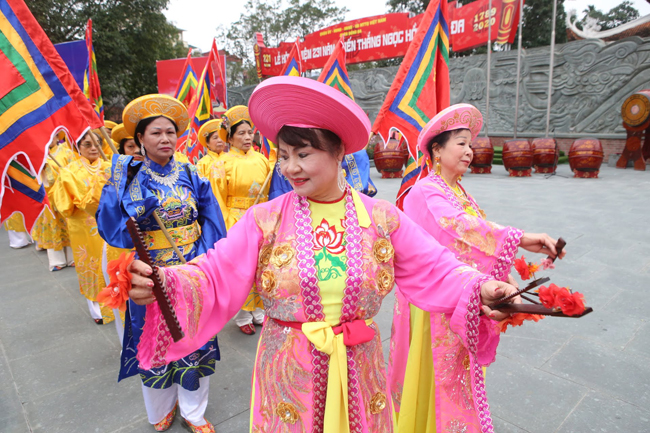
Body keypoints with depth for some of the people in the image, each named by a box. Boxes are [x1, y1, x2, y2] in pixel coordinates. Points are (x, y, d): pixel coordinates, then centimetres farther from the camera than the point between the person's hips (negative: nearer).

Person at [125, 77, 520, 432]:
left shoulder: (382, 219, -6)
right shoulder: (265, 221, -9)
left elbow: (435, 271, -7)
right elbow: (214, 278, -15)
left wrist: (479, 289, -24)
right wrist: (163, 284, -33)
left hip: (360, 376, 1)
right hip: (288, 377, 0)